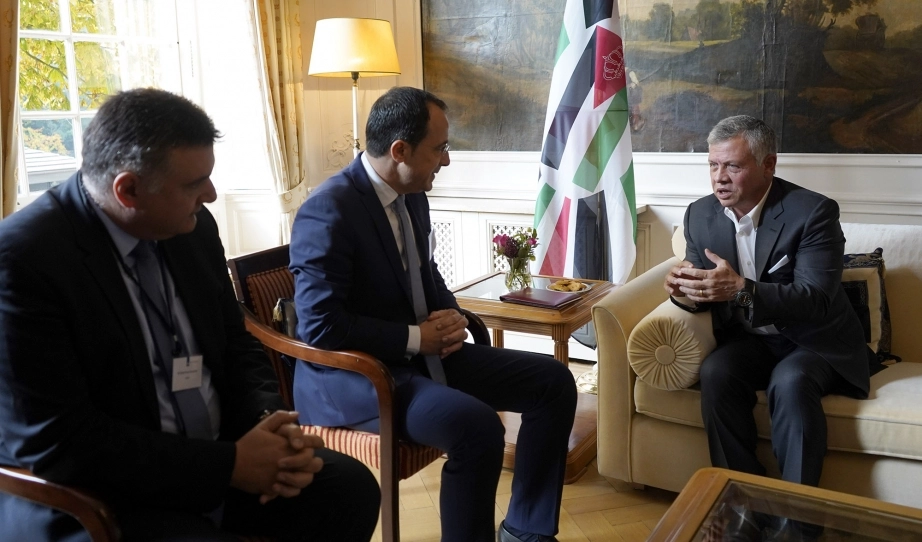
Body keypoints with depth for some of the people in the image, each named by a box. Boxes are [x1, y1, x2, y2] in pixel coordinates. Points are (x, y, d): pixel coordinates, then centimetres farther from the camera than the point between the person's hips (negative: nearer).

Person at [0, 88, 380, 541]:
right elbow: (54, 441, -22)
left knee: (351, 488, -5)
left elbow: (234, 344, 10)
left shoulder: (192, 228, -1)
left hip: (217, 454, 7)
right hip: (95, 496, -6)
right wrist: (228, 465, -22)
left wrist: (269, 421, -11)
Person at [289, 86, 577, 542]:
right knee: (477, 426, -33)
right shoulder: (328, 212, -20)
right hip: (353, 373, -9)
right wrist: (417, 337, -19)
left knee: (553, 382, 2)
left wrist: (450, 315, -2)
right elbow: (320, 326, -24)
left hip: (422, 351, 9)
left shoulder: (412, 195, 6)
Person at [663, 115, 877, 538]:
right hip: (749, 339, 4)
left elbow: (816, 300, -25)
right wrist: (685, 291, -22)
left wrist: (741, 290, -41)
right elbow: (705, 286, 5)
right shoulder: (701, 215, -2)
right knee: (715, 373, -27)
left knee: (790, 382, -34)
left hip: (815, 341, -3)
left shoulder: (813, 211, -18)